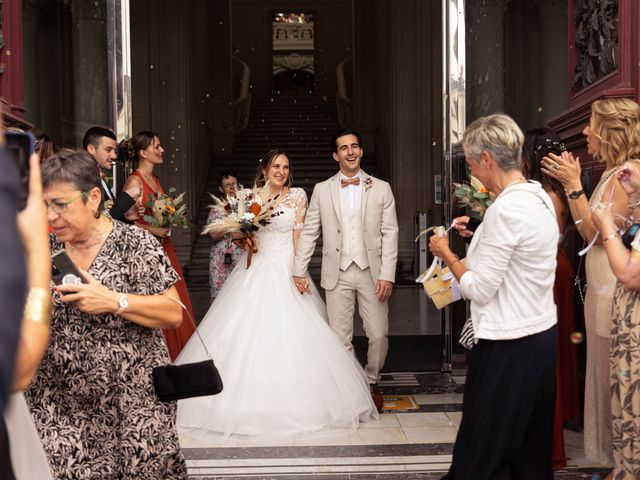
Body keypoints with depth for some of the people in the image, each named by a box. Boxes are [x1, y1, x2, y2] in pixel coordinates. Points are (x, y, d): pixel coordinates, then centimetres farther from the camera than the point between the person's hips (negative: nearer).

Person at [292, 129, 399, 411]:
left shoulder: (381, 188, 4)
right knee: (340, 338, 5)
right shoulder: (322, 190, 6)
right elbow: (309, 232, 7)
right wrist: (299, 271, 1)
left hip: (371, 272, 0)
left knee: (379, 334, 1)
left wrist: (387, 274, -8)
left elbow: (390, 233, 0)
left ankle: (371, 382, 25)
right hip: (337, 274, 1)